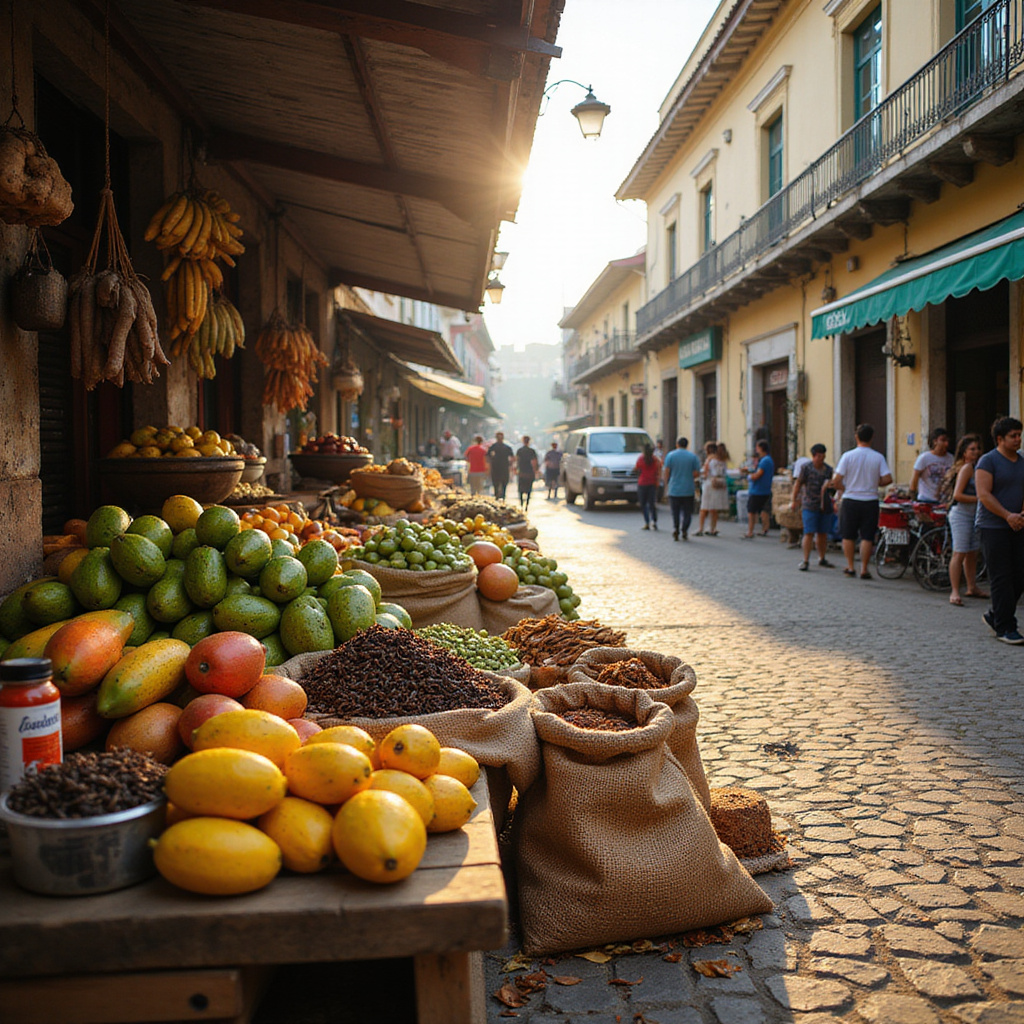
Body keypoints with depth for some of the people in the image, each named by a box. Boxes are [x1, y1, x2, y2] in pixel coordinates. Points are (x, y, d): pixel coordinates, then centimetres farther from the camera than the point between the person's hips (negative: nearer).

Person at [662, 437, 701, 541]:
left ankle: (675, 529, -9)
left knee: (675, 512, 7)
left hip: (674, 489, 0)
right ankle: (684, 530, -1)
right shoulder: (693, 456, 2)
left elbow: (666, 472, -5)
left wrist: (666, 485, 6)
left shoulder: (670, 455, 0)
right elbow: (696, 473, -2)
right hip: (688, 490, 0)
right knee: (687, 512, 8)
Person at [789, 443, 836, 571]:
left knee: (823, 534, 11)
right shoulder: (806, 467, -3)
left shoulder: (828, 469, 10)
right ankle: (806, 561, -7)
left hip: (825, 506, 5)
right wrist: (793, 500, -2)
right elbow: (798, 484, 0)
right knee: (809, 533, -10)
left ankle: (822, 559, 26)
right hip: (810, 506, -5)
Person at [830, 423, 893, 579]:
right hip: (870, 501, 1)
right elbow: (887, 479, -8)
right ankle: (864, 569, 3)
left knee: (848, 536, 11)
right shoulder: (878, 457, -3)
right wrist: (874, 484, 11)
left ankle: (850, 567, 15)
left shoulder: (848, 456, -7)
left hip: (850, 500, -1)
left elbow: (836, 481, -10)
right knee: (867, 537, 5)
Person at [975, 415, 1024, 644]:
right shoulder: (988, 461, -7)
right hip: (993, 527, -7)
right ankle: (1005, 628, 1)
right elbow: (984, 494, -14)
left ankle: (994, 616, 23)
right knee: (1001, 578, -5)